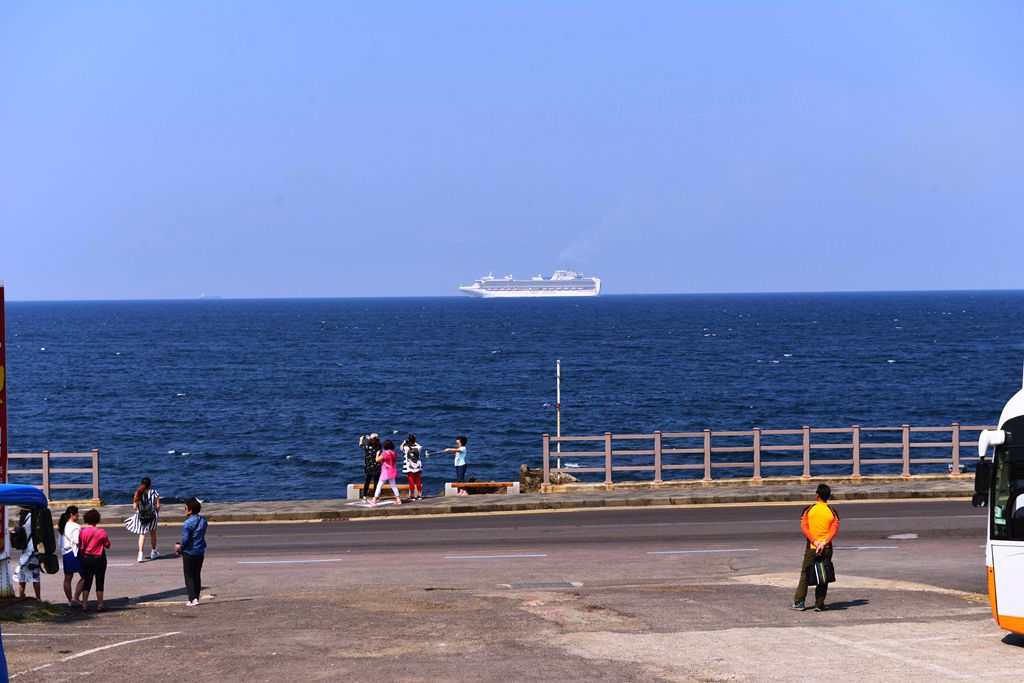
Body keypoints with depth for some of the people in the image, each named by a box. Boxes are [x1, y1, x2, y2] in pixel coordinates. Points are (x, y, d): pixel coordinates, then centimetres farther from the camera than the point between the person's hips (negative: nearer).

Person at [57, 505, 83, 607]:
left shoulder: (63, 526, 11)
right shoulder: (76, 527, -14)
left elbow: (60, 542, 14)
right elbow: (77, 541, -21)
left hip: (65, 554, 8)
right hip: (75, 553, -8)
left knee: (67, 578, 10)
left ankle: (70, 600, 14)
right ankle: (75, 597, -8)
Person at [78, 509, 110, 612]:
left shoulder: (82, 531, -5)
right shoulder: (101, 532, -14)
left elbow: (81, 546, 1)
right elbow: (107, 545, -5)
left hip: (86, 558, 3)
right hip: (99, 559, -3)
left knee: (87, 581, 11)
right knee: (99, 582, 5)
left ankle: (84, 603, 8)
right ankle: (100, 604, 5)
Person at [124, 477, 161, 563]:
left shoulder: (138, 494, -8)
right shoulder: (154, 493, -10)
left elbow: (135, 507, -7)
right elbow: (158, 506, -8)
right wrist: (157, 513, 11)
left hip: (141, 516, 0)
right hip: (152, 516, 0)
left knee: (142, 534, 8)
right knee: (153, 534, 19)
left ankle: (140, 553, -8)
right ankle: (153, 552, 33)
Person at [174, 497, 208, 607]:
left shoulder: (187, 523, -19)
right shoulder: (203, 521, 3)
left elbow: (185, 539, -22)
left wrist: (180, 546, -1)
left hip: (189, 552, -6)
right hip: (200, 552, 6)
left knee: (189, 576, 1)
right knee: (197, 575, 15)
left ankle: (193, 598, -7)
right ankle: (196, 597, 18)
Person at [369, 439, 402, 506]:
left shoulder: (385, 453, -19)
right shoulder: (393, 453, 3)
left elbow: (377, 460, -17)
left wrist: (378, 454, 2)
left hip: (386, 472, -6)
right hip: (393, 471, 6)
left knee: (379, 486, 2)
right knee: (393, 485, 15)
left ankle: (374, 500, 4)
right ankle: (398, 499, 13)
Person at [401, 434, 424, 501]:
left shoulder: (406, 448, -14)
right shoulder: (418, 447, -7)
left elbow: (401, 448, 9)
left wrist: (404, 442, 21)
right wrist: (415, 443, 26)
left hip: (409, 467, -3)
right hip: (417, 467, 3)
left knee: (411, 482, 2)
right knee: (418, 481, 11)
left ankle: (412, 496, 4)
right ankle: (419, 495, 15)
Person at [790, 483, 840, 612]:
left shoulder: (808, 510, 0)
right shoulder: (833, 512, 3)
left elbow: (804, 527, -9)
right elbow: (834, 529, -10)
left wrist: (815, 542, -14)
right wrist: (824, 543, -17)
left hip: (811, 548, -1)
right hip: (826, 549, 1)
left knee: (805, 575, 8)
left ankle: (799, 602, 6)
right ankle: (819, 604, 4)